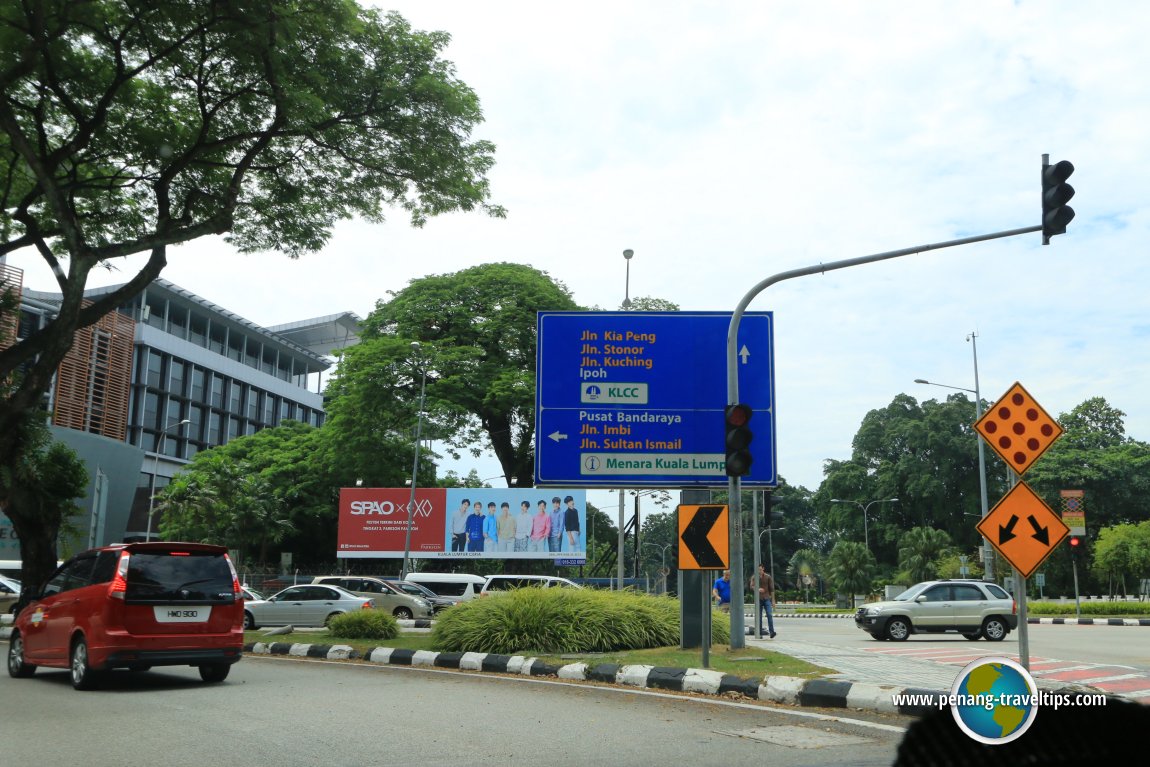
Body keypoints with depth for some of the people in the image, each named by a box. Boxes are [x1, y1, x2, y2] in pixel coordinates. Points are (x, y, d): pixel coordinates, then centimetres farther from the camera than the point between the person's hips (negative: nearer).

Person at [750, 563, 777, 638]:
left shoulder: (768, 577, 5)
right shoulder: (754, 577, 6)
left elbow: (771, 589, 6)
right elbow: (751, 587, -6)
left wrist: (773, 600, 2)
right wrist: (757, 589, -27)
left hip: (767, 599, -1)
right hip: (758, 599, 1)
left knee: (769, 615, -14)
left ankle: (771, 631, -17)